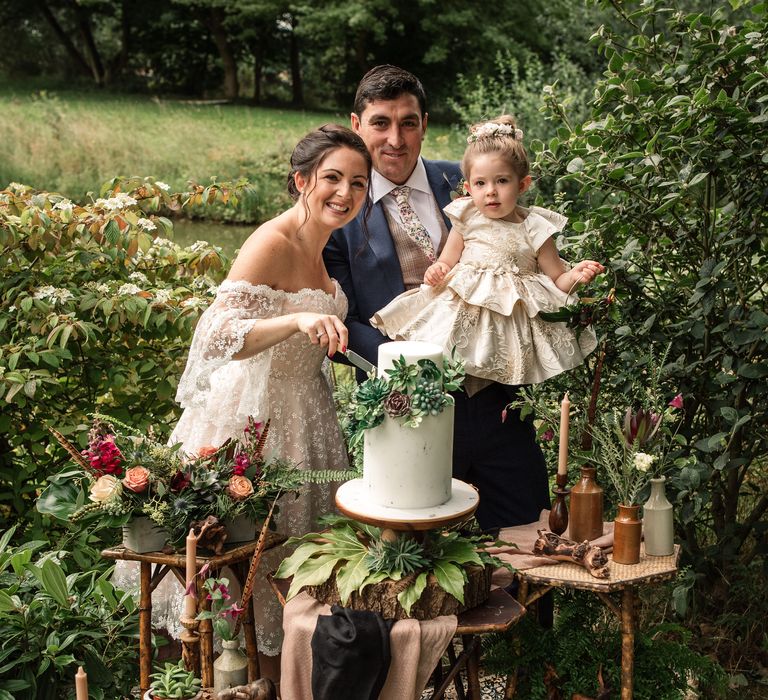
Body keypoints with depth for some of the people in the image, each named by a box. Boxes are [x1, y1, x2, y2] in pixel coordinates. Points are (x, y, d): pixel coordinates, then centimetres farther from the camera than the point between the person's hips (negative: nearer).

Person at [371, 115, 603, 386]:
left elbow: (557, 281, 4)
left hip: (515, 316, -1)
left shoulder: (534, 229, -2)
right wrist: (437, 270, -12)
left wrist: (574, 275, -18)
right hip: (464, 310, 1)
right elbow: (447, 262, 11)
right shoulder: (468, 221, 2)